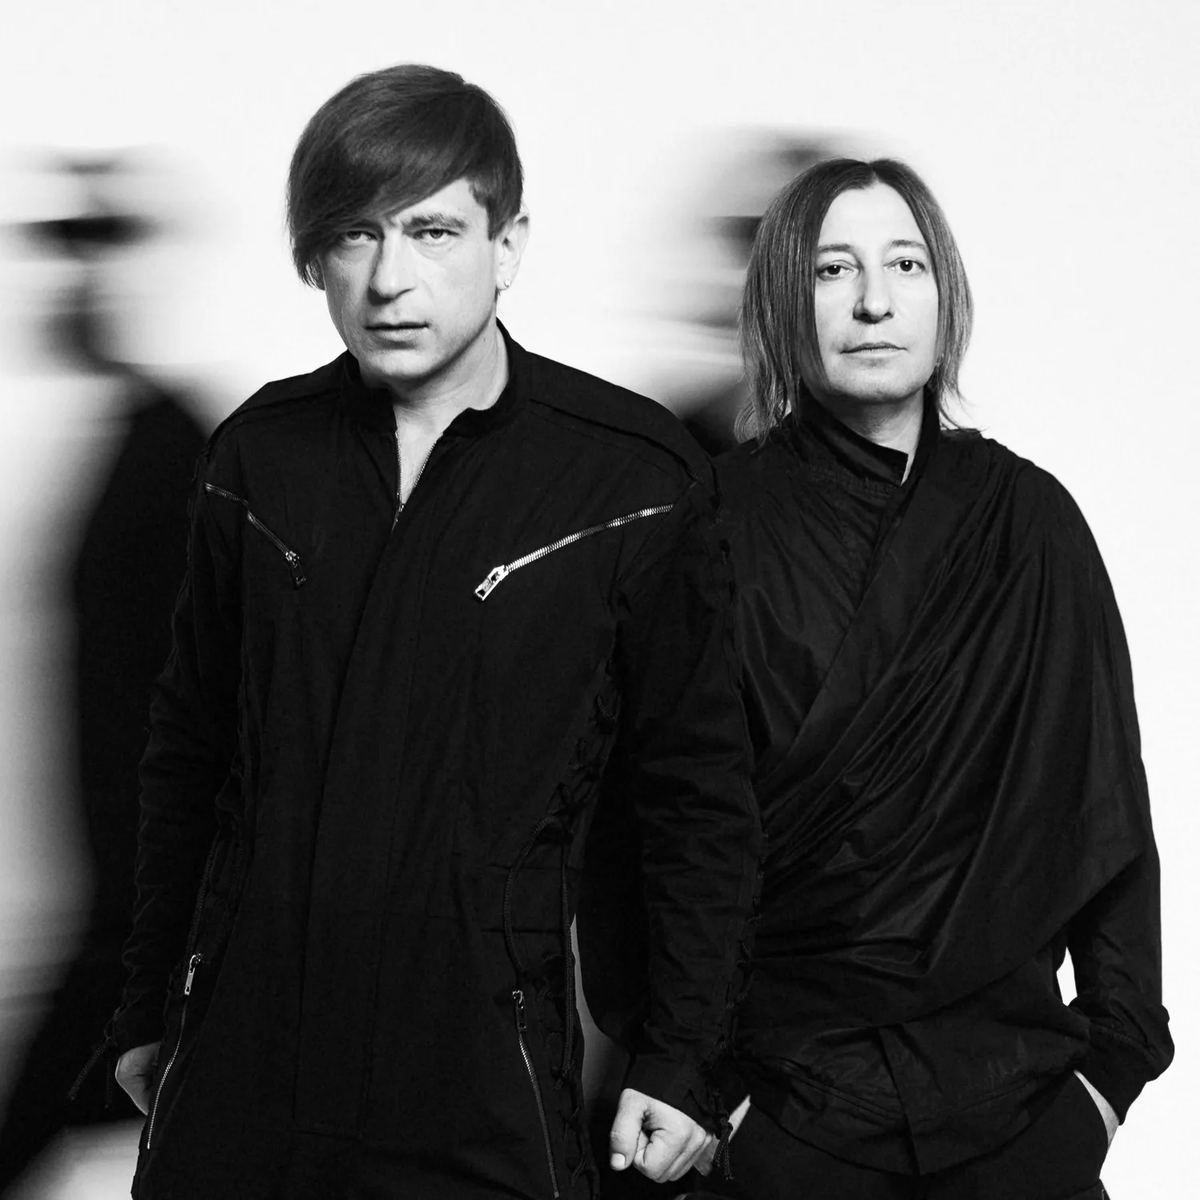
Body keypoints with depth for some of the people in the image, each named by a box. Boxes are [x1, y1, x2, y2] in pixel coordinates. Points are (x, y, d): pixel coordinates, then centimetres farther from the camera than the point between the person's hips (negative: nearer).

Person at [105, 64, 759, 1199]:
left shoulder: (636, 476, -6)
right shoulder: (259, 456, 3)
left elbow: (698, 790, 0)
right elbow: (188, 750, 12)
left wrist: (679, 1058, -2)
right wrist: (147, 1012, 14)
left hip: (482, 1087, -3)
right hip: (238, 1065, 3)